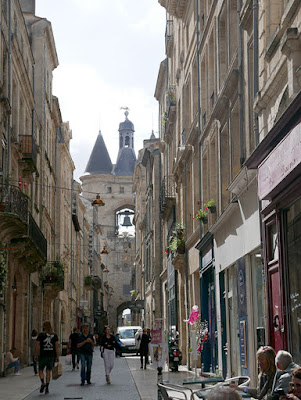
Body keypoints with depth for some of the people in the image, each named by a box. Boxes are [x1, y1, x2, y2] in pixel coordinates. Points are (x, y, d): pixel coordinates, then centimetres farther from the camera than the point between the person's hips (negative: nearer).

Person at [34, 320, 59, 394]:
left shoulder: (41, 334, -6)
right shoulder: (54, 335, 2)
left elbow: (37, 346, -8)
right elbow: (57, 346, 1)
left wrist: (35, 355, 1)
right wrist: (57, 356, 6)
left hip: (43, 356, -2)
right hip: (51, 356, 2)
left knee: (40, 370, 13)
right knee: (48, 371, 10)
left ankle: (42, 383, -11)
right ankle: (47, 387, 6)